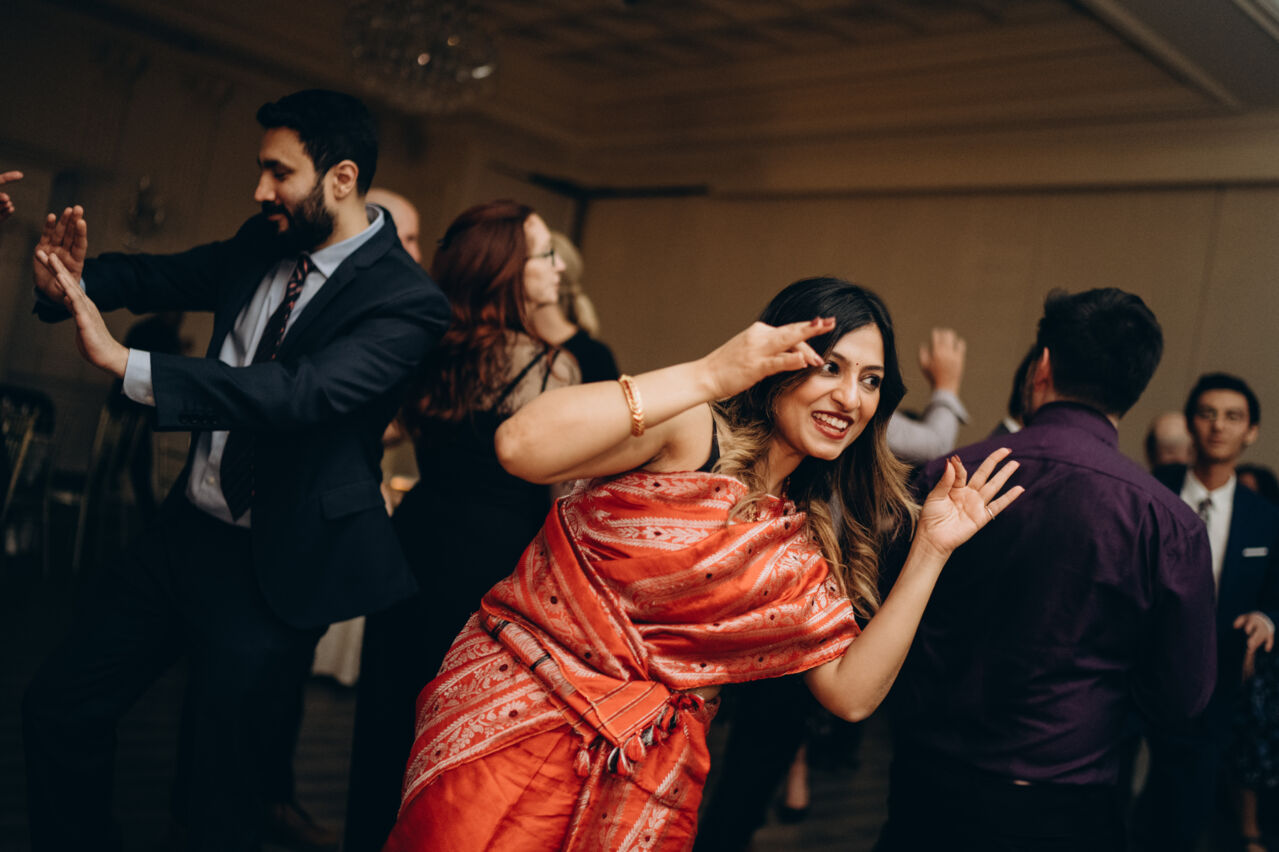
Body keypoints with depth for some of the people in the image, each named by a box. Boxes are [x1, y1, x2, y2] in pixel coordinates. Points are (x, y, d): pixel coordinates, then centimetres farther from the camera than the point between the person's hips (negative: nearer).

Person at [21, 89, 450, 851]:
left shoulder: (405, 301, -20)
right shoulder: (264, 246, 3)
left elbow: (303, 391, -32)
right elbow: (163, 278, 16)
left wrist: (127, 365, -34)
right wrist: (72, 283, -6)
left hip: (271, 570, -7)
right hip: (185, 531, 7)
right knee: (58, 710, 15)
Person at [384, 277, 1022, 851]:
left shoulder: (807, 547, 10)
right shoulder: (686, 432, -10)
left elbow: (851, 693, 4)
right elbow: (521, 446, -27)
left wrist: (930, 549, -1)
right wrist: (709, 375, -28)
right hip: (518, 713, -5)